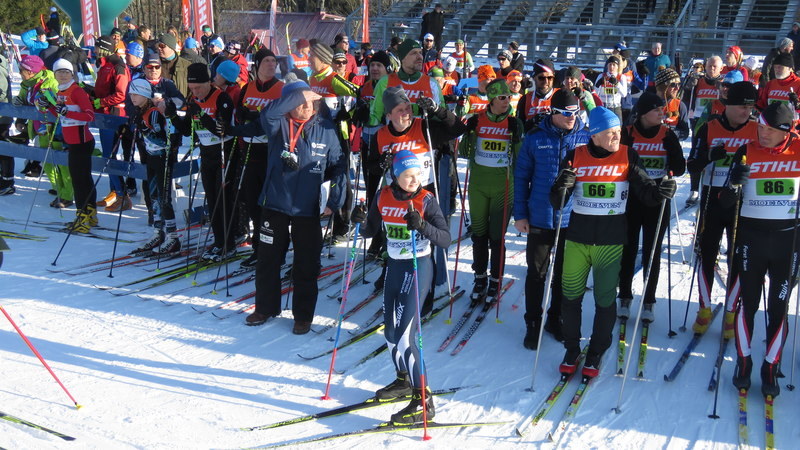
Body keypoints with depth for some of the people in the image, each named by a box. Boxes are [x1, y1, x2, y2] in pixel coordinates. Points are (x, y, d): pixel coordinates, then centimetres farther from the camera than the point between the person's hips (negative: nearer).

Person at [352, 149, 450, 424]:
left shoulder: (426, 200, -13)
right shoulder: (384, 197, 1)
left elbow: (446, 239, -17)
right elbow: (370, 232, 10)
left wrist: (421, 226, -34)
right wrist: (361, 221, -12)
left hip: (418, 267, -6)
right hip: (394, 266, 6)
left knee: (404, 333, -12)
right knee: (390, 331, 16)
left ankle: (422, 401, -4)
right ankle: (404, 381, 39)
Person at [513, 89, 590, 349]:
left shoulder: (586, 137, -3)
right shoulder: (535, 138, -4)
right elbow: (521, 177, 2)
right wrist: (520, 214, 0)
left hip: (573, 219, 1)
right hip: (540, 218, -1)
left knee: (564, 273, 14)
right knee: (536, 273, 8)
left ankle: (556, 319, 32)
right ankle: (533, 323, 24)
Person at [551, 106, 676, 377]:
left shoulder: (627, 156, -1)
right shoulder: (576, 156, -1)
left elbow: (646, 191, -3)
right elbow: (556, 202, -3)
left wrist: (660, 192, -26)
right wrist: (561, 187, -25)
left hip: (611, 241, -1)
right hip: (577, 238, 1)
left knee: (605, 300, 6)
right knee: (570, 297, 8)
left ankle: (596, 353, 24)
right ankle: (571, 350, 26)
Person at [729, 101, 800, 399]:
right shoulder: (747, 152, -4)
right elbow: (727, 201, -5)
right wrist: (734, 184, -26)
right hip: (751, 236, 0)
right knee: (748, 302, 7)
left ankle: (770, 368, 17)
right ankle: (743, 361, 21)